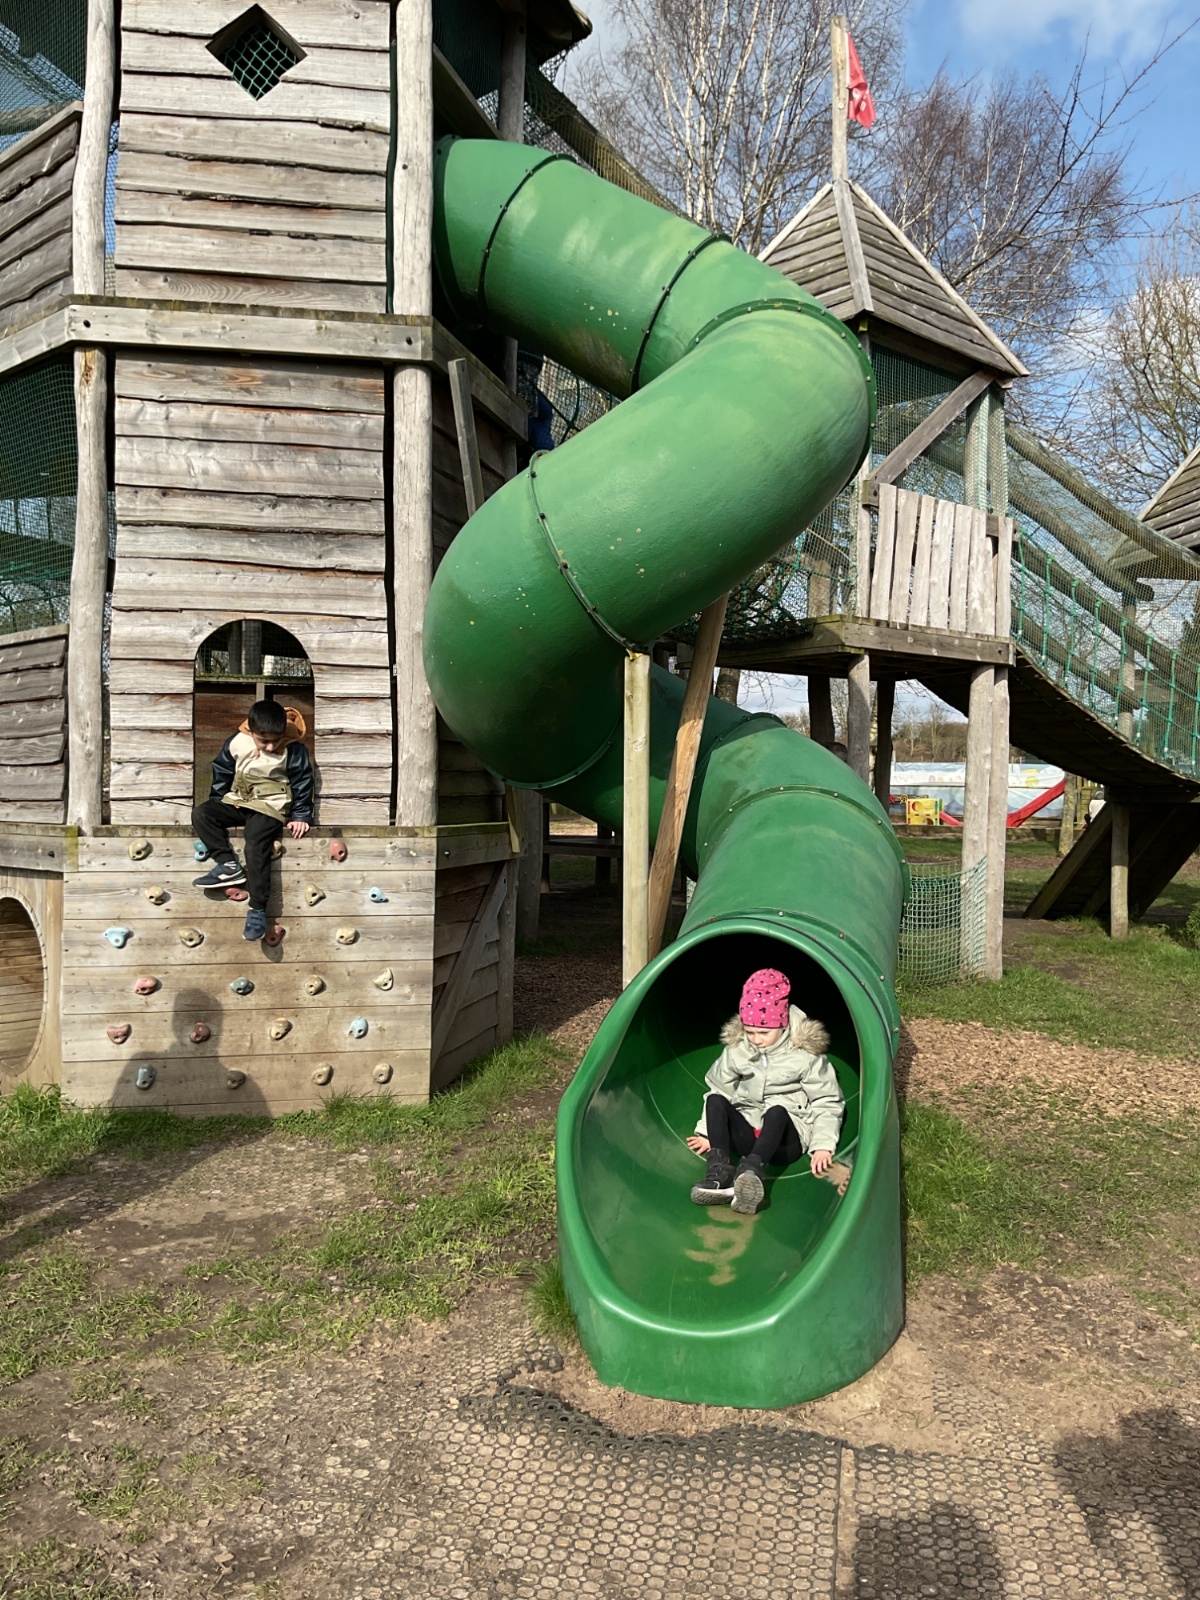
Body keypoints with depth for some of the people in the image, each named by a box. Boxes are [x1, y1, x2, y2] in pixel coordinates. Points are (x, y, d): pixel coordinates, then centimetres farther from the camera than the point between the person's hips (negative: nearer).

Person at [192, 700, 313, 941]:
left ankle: (258, 909, -23)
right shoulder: (236, 743, -6)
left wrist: (301, 817, -8)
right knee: (200, 814, -16)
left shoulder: (293, 751, -14)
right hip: (237, 801, 5)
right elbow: (221, 774, 8)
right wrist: (216, 805, 11)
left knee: (256, 848, -26)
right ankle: (228, 866, -19)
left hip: (270, 807, -5)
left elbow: (303, 784, -6)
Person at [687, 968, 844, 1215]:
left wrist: (822, 1146, -15)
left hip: (785, 1139, -3)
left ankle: (751, 1170, -60)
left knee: (777, 1110, -36)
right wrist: (708, 1132, 5)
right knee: (716, 1101, -24)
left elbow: (827, 1103, -5)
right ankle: (719, 1173, -42)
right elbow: (718, 1089, 9)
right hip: (746, 1135, 3)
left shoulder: (806, 1053, -8)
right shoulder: (736, 1048, 1)